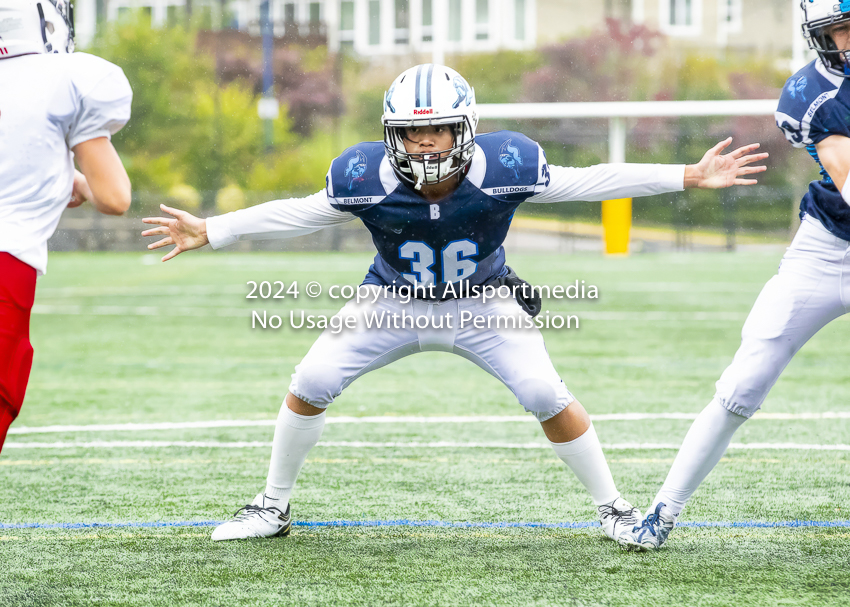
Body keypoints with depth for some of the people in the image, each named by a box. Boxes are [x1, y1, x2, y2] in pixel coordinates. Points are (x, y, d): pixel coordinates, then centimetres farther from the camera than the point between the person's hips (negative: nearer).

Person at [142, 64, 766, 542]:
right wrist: (207, 232, -14)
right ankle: (272, 509, 11)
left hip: (481, 304, -1)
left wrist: (693, 176, -19)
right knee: (311, 383, -9)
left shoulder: (505, 166, -29)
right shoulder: (366, 176, -27)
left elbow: (586, 182, -19)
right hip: (392, 302, 1)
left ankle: (614, 509, 5)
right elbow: (299, 214, -11)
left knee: (546, 396, -15)